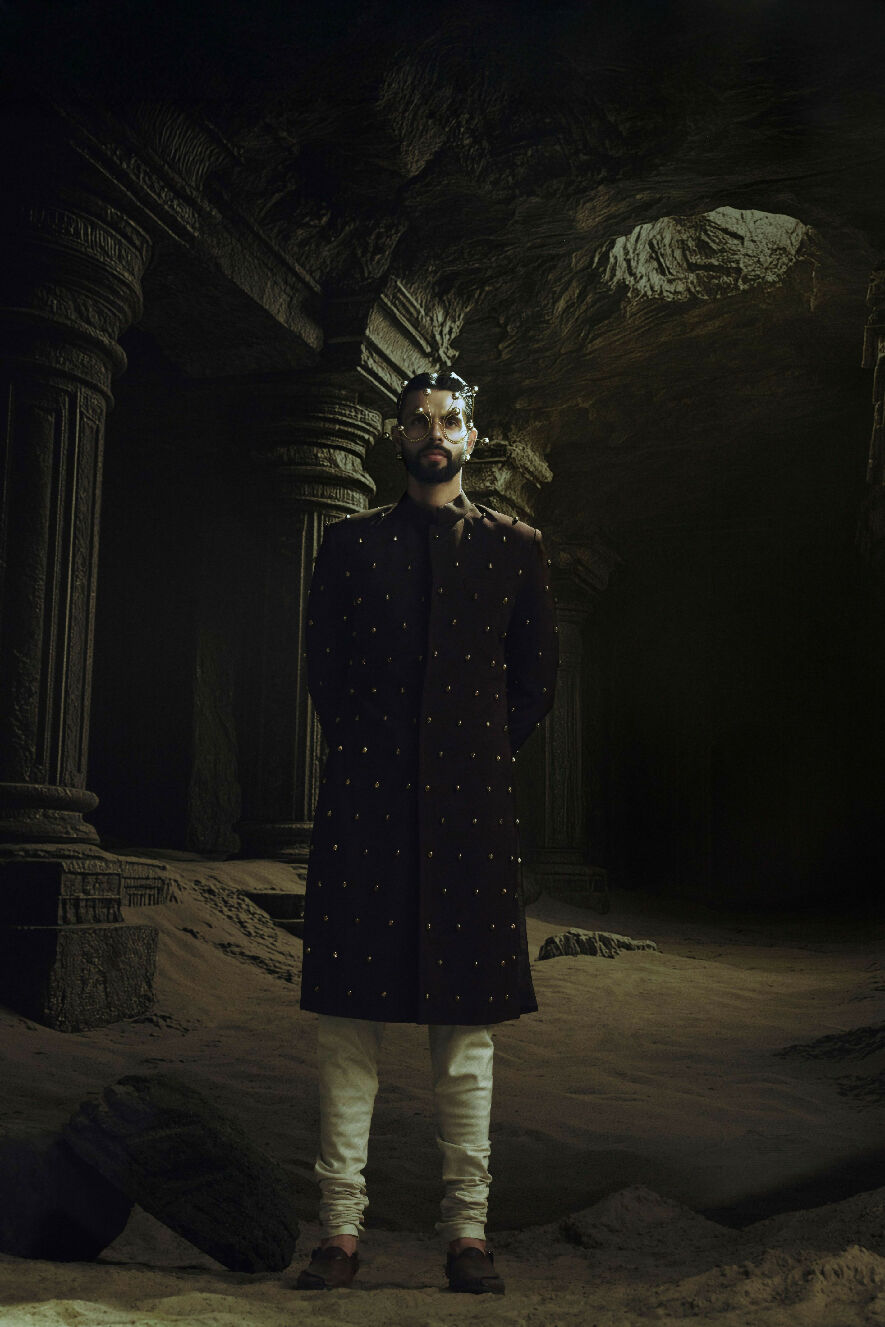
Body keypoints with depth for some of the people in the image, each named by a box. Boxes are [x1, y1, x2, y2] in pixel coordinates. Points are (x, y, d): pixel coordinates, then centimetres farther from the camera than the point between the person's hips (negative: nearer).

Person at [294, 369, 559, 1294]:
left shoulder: (516, 547, 12)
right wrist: (362, 751, 6)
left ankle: (467, 1231, 11)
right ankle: (342, 1227, 8)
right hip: (365, 801, 0)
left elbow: (537, 678, 15)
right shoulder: (349, 542, 12)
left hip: (470, 802, 0)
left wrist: (488, 756, 7)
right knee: (348, 1013, -1)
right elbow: (321, 667, 13)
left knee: (468, 1021, 3)